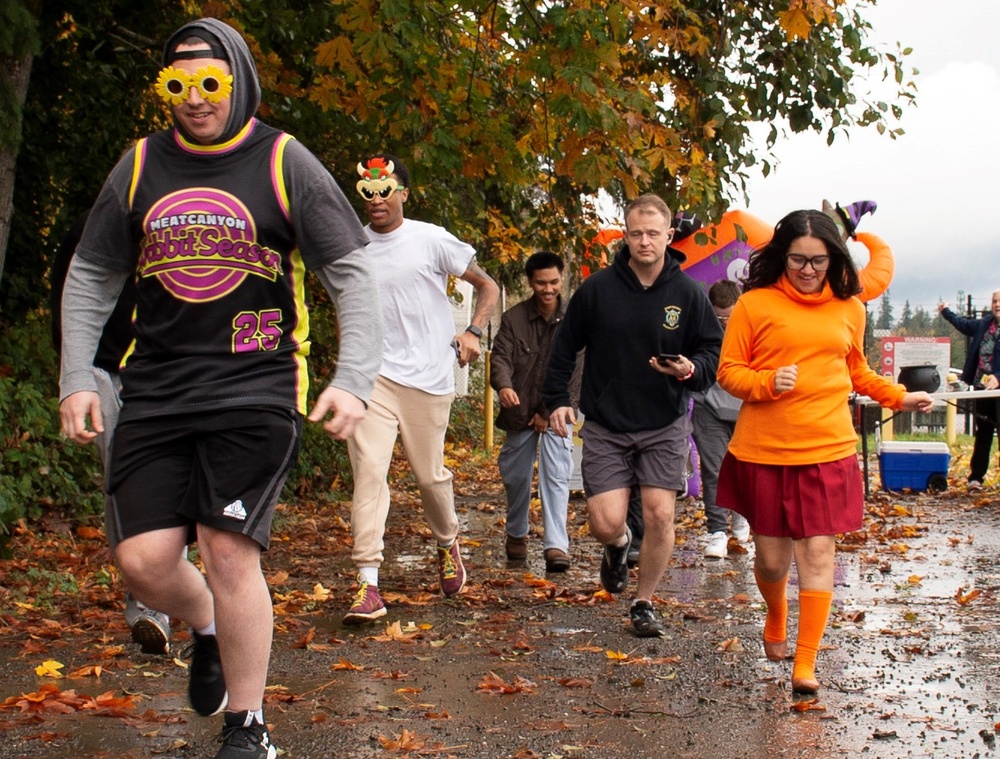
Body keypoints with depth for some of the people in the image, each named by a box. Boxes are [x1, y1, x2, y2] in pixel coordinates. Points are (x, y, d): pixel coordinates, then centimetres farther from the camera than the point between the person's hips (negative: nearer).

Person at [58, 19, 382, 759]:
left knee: (229, 551, -11)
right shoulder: (140, 165, 8)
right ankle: (209, 629, 33)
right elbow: (91, 278, 15)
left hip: (255, 389, -3)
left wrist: (353, 379, -13)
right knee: (144, 559, -3)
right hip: (155, 392, 4)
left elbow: (353, 273, -2)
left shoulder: (285, 163, -1)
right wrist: (77, 378, 5)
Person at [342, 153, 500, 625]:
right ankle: (367, 585, -17)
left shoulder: (432, 240, -3)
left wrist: (472, 332, -11)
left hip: (428, 378, -2)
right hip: (372, 375, 2)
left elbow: (487, 287, 4)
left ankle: (448, 545, 39)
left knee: (430, 474, 7)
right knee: (369, 468, -14)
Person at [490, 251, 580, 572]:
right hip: (519, 411, 2)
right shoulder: (513, 319, -1)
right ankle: (516, 534, 34)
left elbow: (572, 371, -8)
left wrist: (549, 412, -11)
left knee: (556, 476, -13)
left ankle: (556, 545, -15)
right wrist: (503, 386, -34)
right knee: (515, 476, 11)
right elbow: (500, 357, -11)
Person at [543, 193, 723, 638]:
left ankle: (644, 603, 16)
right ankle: (618, 547, 31)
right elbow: (564, 346, 8)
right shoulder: (598, 288, -4)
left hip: (665, 426, 0)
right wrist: (556, 399, 3)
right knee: (606, 524, -8)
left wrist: (690, 370, -20)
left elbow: (714, 352, 1)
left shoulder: (687, 292, -4)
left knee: (659, 516, -6)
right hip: (605, 425, 0)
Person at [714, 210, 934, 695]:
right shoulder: (754, 305, -3)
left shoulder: (849, 309, 10)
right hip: (765, 453, -2)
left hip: (828, 453, 2)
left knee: (818, 554, -3)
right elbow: (728, 372, -2)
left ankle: (805, 663, 5)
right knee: (771, 556, 7)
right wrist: (768, 382, -19)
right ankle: (775, 619, 40)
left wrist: (898, 397, 19)